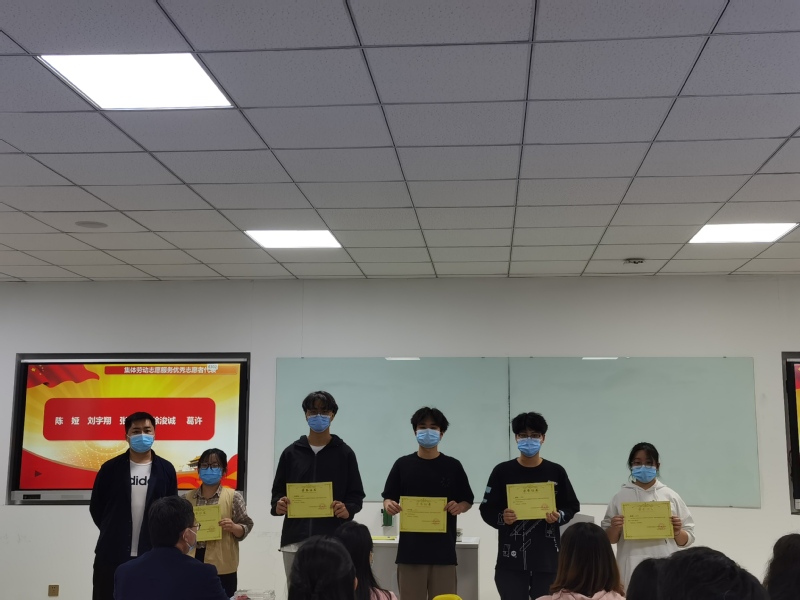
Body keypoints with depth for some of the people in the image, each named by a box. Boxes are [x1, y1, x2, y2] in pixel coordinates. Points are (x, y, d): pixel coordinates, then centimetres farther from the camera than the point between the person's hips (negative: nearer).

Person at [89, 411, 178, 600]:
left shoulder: (166, 469, 1)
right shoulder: (110, 468, -1)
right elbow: (96, 507, 7)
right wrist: (113, 532, 9)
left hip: (152, 555, 1)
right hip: (111, 554, 0)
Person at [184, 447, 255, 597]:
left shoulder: (233, 497, -1)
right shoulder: (187, 498, 8)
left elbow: (246, 527, 0)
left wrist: (233, 527, -19)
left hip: (222, 565, -3)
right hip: (193, 563, 3)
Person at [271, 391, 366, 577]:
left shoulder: (344, 453, 6)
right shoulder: (291, 453, 11)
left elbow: (357, 494, 6)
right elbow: (278, 491, 14)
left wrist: (348, 509, -14)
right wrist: (278, 505, -8)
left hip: (333, 540, -2)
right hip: (295, 539, 2)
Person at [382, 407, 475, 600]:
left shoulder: (453, 466, 4)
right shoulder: (403, 464, 5)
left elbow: (468, 501, 10)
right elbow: (388, 498, 8)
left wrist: (459, 507, -12)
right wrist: (389, 505, -15)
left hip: (443, 549, 0)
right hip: (410, 548, 0)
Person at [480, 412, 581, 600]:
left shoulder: (556, 472, 4)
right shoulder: (502, 471, 1)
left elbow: (571, 507, 9)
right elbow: (487, 509, 3)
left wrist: (559, 516, -11)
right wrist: (502, 518, -17)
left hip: (547, 559, 1)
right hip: (512, 559, -1)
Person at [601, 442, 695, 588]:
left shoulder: (670, 496, 6)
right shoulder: (621, 497, 4)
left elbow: (686, 540, 10)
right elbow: (608, 539, 8)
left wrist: (677, 532, -10)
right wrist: (614, 529, -12)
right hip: (631, 569, 0)